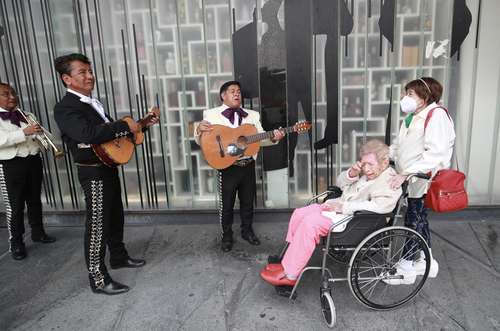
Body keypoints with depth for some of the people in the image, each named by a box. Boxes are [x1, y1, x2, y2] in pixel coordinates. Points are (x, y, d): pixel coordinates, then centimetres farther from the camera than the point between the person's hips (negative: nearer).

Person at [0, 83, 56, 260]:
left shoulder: (27, 115, 13)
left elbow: (40, 135, 14)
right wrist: (24, 132, -29)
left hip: (33, 161, 5)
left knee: (35, 200, 15)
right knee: (14, 205, -1)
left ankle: (38, 232, 30)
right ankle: (16, 242, 11)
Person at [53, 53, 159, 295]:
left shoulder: (92, 102, 13)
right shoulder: (65, 108, -17)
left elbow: (109, 130, 21)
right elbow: (89, 133, -34)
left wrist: (142, 125, 13)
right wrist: (126, 126, -27)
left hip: (108, 168, 9)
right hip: (93, 173, -9)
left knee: (115, 216, 20)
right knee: (98, 224, -2)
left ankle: (118, 257, 39)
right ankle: (98, 279, 10)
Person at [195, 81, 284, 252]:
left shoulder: (252, 115, 10)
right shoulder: (212, 114, -2)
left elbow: (260, 138, 9)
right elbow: (201, 141, -1)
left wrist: (273, 138, -12)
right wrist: (199, 130, -23)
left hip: (248, 165, 4)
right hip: (227, 167, -3)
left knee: (248, 201, 16)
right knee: (226, 204, 8)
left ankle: (247, 230, 36)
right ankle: (227, 235, 27)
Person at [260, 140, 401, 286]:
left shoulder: (390, 182, -13)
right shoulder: (367, 172, 14)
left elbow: (380, 205, -31)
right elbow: (340, 183, 19)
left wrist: (343, 207, -28)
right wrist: (352, 174, -4)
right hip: (339, 205, 10)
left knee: (309, 223, -25)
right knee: (299, 214, 1)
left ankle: (290, 275, -17)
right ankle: (289, 259, 6)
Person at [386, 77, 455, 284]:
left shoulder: (436, 115, -16)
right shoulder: (412, 117, 14)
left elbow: (435, 153, -27)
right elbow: (398, 145, 18)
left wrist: (406, 173, -31)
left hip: (424, 179, -9)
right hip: (411, 179, 9)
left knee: (414, 220, 0)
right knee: (419, 219, 17)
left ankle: (406, 266, 13)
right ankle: (425, 261, 33)